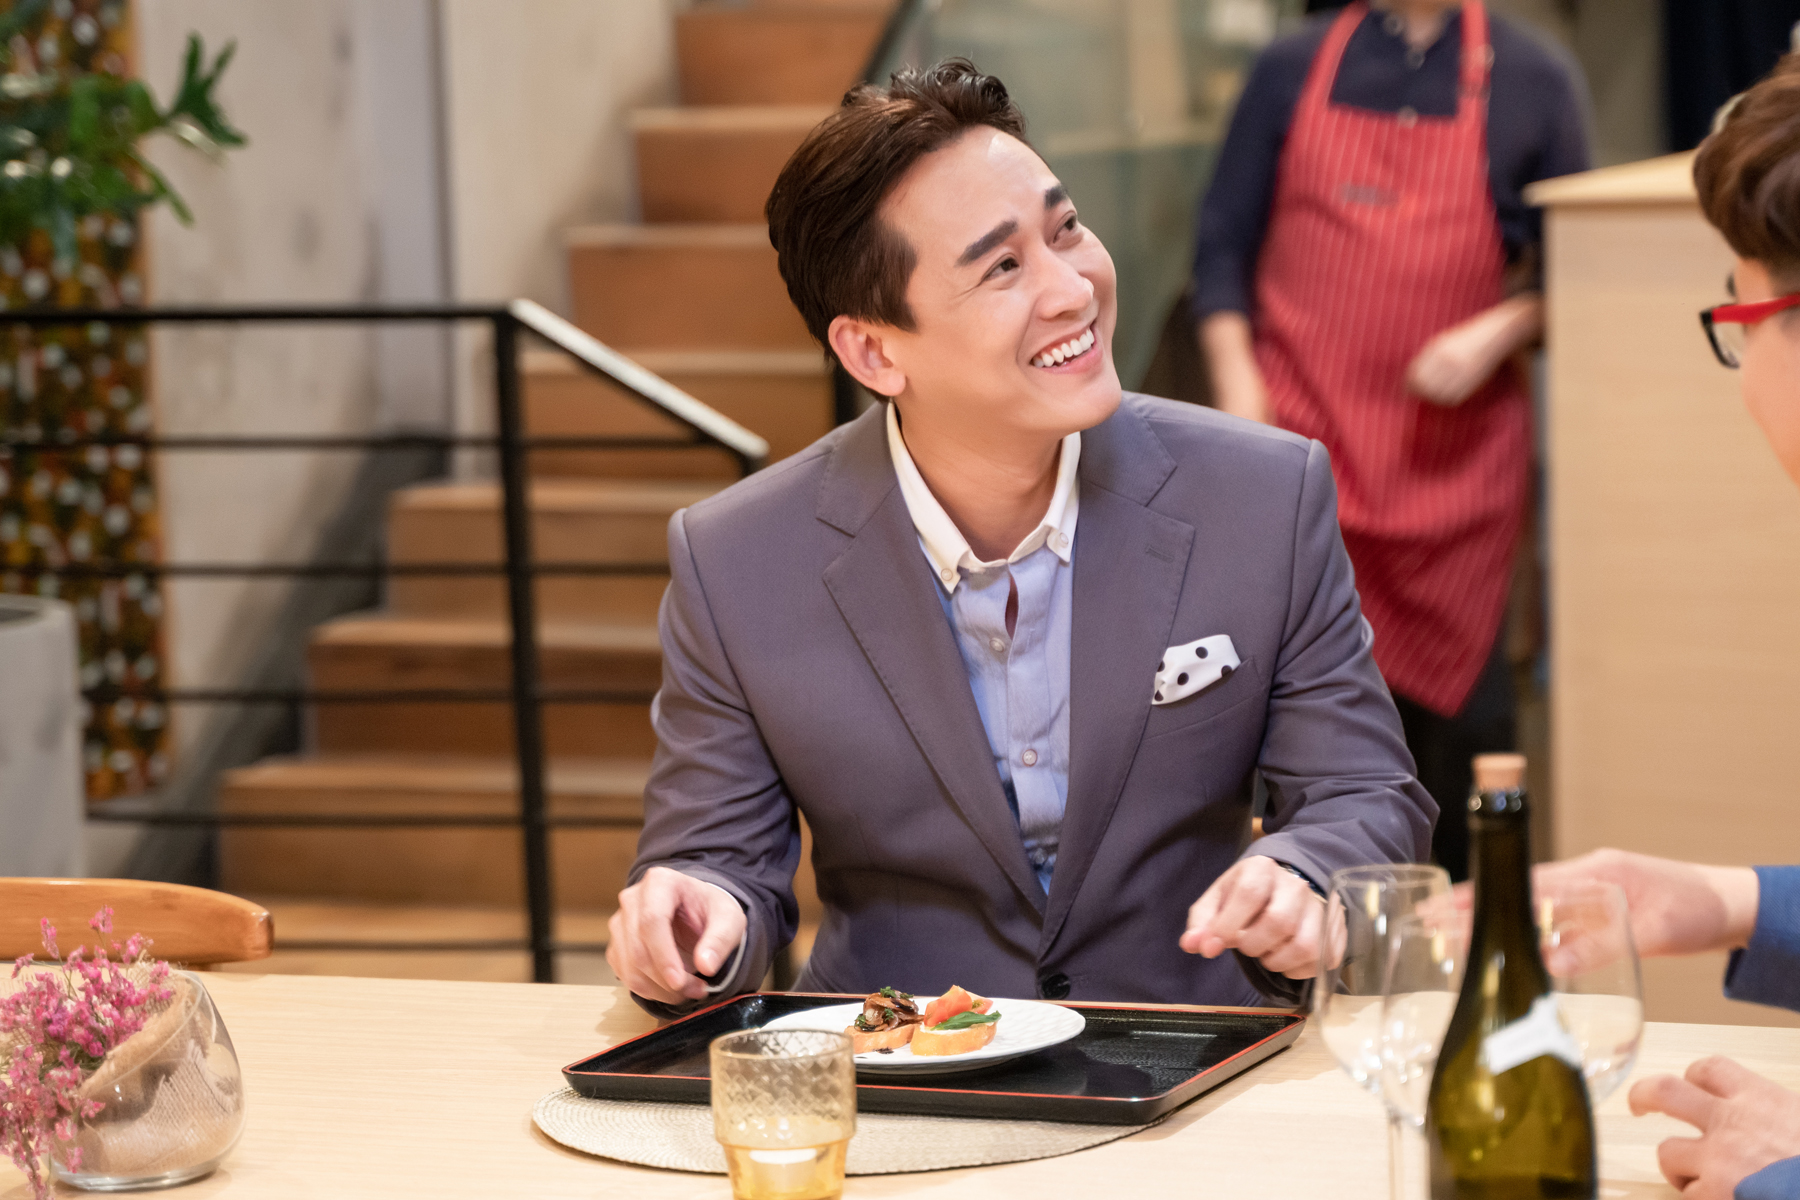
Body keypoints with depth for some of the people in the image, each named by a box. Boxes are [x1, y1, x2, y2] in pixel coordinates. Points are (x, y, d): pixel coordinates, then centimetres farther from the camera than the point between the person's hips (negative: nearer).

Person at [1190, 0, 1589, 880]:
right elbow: (1222, 245, 10)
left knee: (1458, 705, 2)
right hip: (1302, 443, 0)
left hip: (1456, 457, 0)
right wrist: (1234, 375, -4)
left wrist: (1500, 332, -10)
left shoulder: (1531, 83, 7)